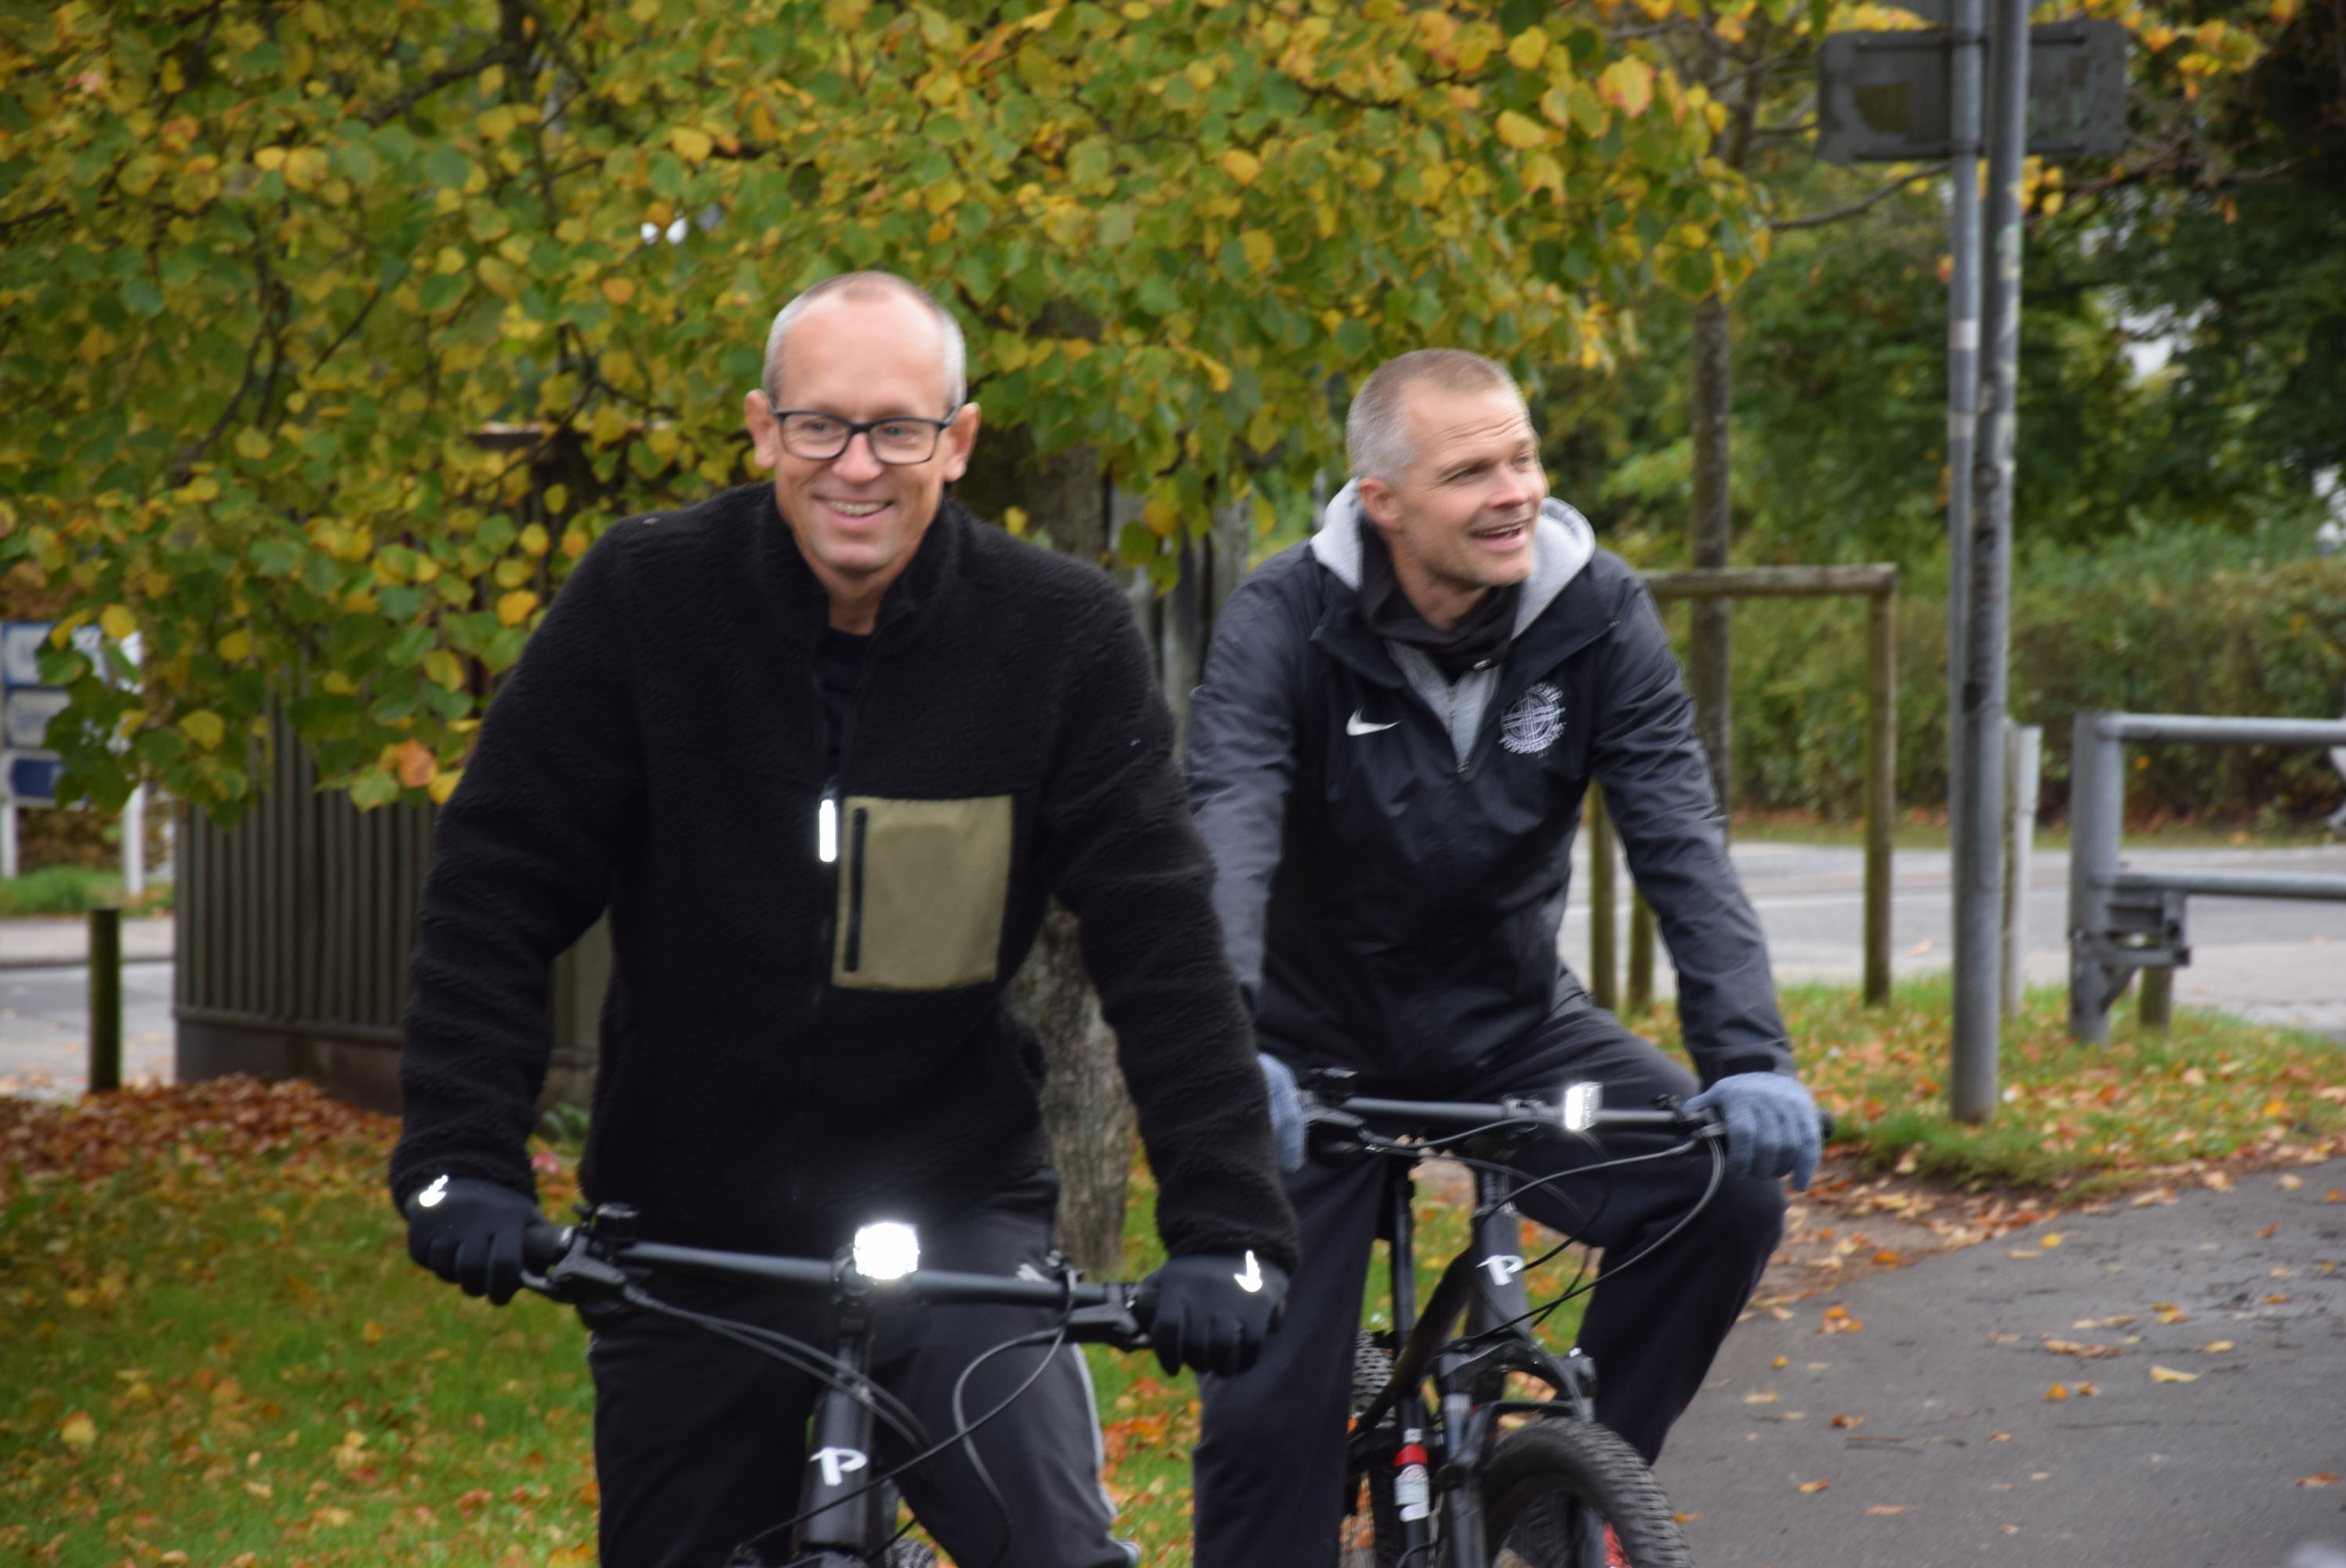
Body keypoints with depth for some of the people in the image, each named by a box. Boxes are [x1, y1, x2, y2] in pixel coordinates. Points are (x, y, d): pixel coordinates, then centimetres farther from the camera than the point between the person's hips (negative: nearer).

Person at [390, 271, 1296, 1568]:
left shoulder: (1063, 634, -8)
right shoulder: (644, 596, -8)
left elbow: (1161, 939, -10)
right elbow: (498, 887, -7)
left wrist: (1226, 1230, -18)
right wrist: (462, 1160, -18)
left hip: (955, 1216, -1)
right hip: (691, 1236, 1)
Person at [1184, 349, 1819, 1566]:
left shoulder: (1597, 613, -12)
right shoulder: (1286, 623, -19)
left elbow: (1681, 846, -20)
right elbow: (1222, 845, -33)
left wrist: (1749, 1058, -35)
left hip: (1510, 1020, 2)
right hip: (1319, 1042, -2)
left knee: (1732, 1188, -20)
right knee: (1269, 1409, -10)